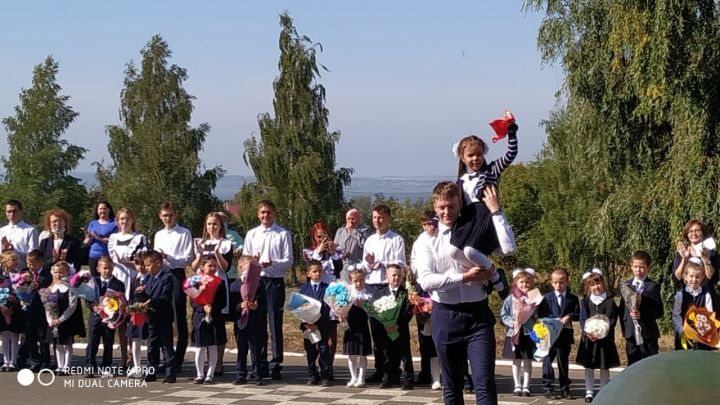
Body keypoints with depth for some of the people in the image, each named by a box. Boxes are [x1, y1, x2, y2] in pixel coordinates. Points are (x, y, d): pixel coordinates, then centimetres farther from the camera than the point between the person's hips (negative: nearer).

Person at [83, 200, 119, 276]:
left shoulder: (114, 224, 2)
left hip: (107, 256, -4)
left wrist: (100, 238, -16)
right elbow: (86, 243, 13)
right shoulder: (92, 224, 16)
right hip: (93, 256, 4)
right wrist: (89, 238, -9)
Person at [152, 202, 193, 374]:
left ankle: (178, 360, 0)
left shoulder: (184, 233, -1)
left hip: (177, 275, -5)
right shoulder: (158, 235, 17)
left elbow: (188, 258, -8)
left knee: (180, 318, -3)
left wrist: (168, 257, -17)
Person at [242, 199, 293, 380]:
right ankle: (259, 364, 16)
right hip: (255, 281, 3)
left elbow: (288, 261, -2)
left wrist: (273, 263, -20)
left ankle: (275, 365, 3)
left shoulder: (283, 234, 1)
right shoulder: (251, 234, 12)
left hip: (275, 282, -3)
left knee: (275, 324, -2)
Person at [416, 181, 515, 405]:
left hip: (477, 313, -1)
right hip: (445, 316, 1)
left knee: (485, 383, -9)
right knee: (451, 385, 12)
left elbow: (508, 247, -13)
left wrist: (495, 211, -9)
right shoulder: (428, 240, 2)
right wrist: (465, 277, -16)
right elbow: (426, 281, -12)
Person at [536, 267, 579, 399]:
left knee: (563, 362, 9)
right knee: (548, 361, 2)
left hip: (565, 335, 1)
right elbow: (541, 314, -3)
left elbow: (578, 315, 0)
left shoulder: (573, 298, 3)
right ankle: (547, 388, 8)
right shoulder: (547, 298, 2)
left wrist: (568, 316, -17)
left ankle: (565, 389, 16)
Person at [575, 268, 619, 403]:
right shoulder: (585, 301, 3)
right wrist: (587, 332, -19)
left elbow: (611, 320, -7)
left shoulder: (609, 301, -2)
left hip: (605, 338, -1)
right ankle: (589, 391, 13)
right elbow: (583, 319, -2)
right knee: (589, 366, 6)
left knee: (605, 366, 6)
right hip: (588, 338, 1)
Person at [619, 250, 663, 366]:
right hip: (630, 333, 4)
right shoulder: (625, 286, 9)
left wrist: (642, 315, -23)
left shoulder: (653, 287, -4)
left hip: (648, 333, -4)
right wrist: (624, 328, 6)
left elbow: (659, 311, -9)